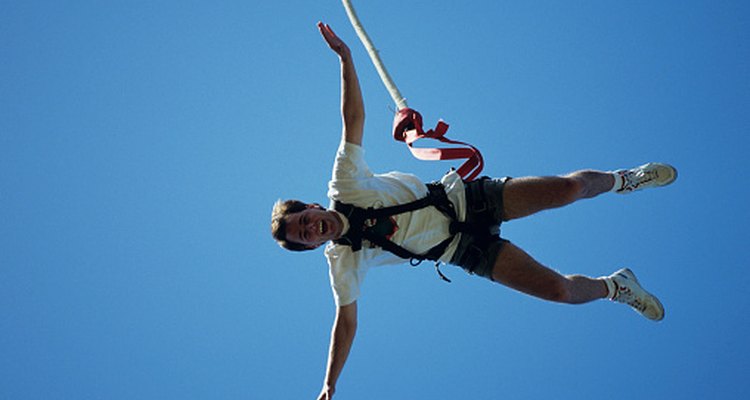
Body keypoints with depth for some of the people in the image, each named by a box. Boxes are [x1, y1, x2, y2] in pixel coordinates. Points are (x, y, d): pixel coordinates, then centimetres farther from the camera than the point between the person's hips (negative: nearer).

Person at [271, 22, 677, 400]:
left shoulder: (344, 187, -12)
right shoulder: (342, 263, -9)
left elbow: (353, 116, -15)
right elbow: (345, 321, -1)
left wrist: (345, 57, -24)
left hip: (466, 198, 0)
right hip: (463, 249, 0)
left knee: (568, 188, -11)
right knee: (560, 289, -13)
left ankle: (624, 179, 25)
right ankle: (614, 286, 21)